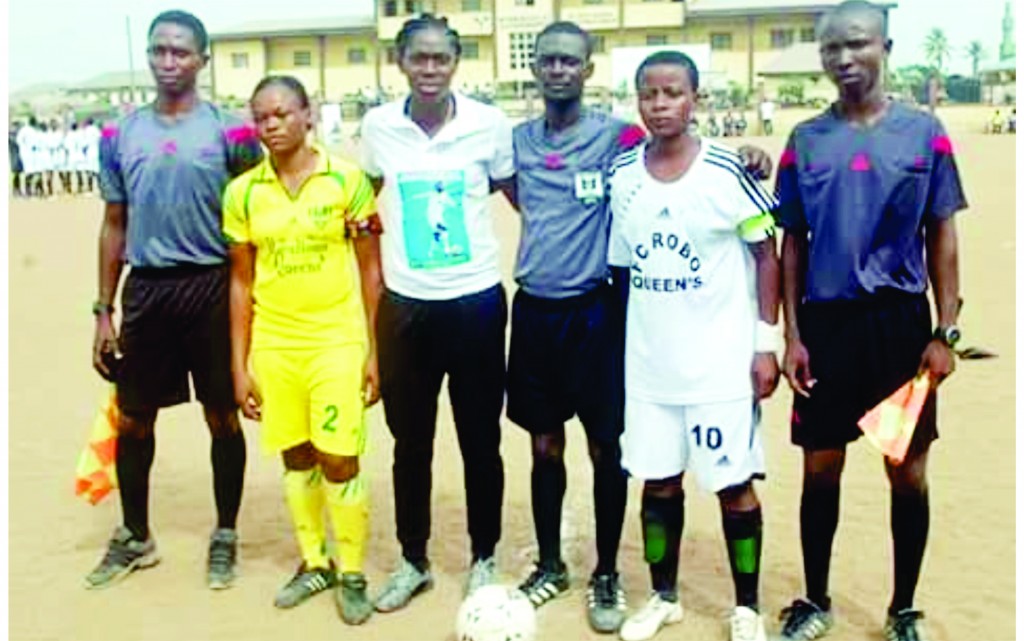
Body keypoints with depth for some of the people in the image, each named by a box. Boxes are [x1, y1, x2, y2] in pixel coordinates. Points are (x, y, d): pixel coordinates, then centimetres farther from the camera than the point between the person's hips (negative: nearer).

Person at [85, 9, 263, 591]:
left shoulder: (229, 131, -2)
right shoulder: (121, 135, 7)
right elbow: (115, 225, 12)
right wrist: (104, 310, 9)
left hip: (213, 288, -3)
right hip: (147, 289, 3)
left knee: (223, 417, 7)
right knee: (133, 418, 10)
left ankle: (225, 536, 25)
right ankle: (135, 537, 29)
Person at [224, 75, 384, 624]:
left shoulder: (346, 179, -5)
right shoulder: (242, 193, 2)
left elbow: (371, 270, -1)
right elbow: (241, 282, 6)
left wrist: (374, 351, -3)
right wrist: (239, 365, 4)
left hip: (337, 340, -3)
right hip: (274, 345, 3)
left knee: (340, 460, -2)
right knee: (296, 458, 13)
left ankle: (352, 574, 16)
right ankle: (314, 563, 31)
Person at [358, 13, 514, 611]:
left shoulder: (489, 123, -7)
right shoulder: (377, 126, -2)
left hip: (476, 302, -1)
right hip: (405, 305, 2)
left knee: (481, 442, 9)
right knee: (410, 443, 12)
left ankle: (483, 560, 28)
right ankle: (413, 562, 30)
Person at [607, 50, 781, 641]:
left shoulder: (727, 170, -10)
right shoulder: (623, 172, 1)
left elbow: (768, 253, -4)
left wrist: (767, 342, -8)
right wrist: (618, 344, 10)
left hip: (723, 364, -3)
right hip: (648, 365, 4)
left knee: (735, 485, 6)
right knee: (658, 482, 13)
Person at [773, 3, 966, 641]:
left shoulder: (923, 131, -1)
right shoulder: (806, 139, 3)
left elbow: (942, 237, 1)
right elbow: (793, 243, 6)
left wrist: (946, 332, -5)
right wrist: (791, 335, 0)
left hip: (901, 322, -1)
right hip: (826, 323, 1)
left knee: (909, 472, 8)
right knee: (821, 468, 9)